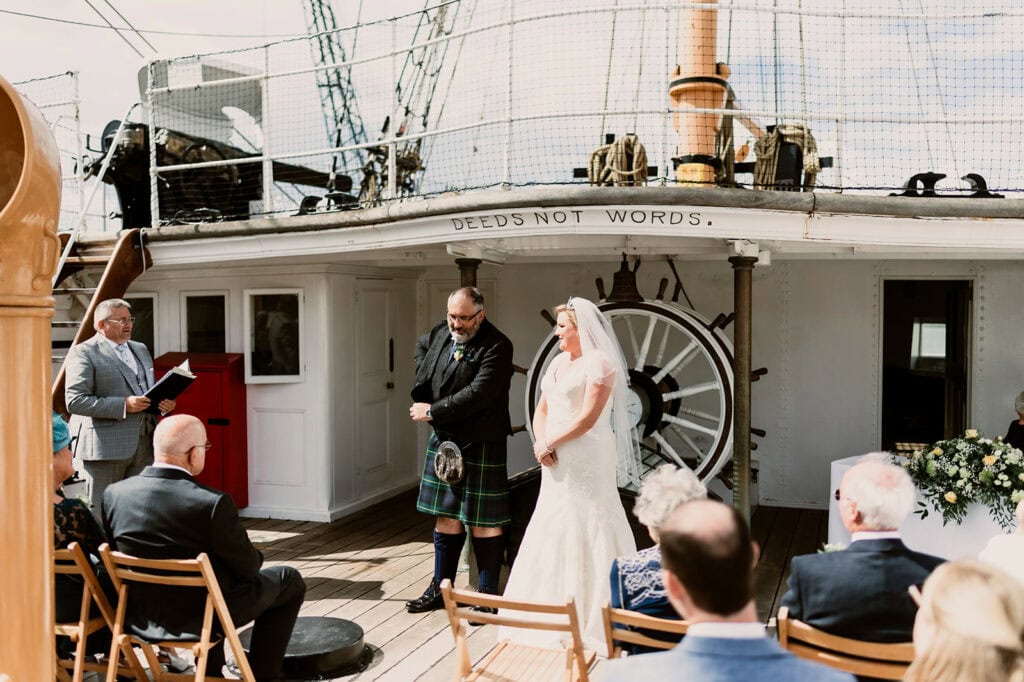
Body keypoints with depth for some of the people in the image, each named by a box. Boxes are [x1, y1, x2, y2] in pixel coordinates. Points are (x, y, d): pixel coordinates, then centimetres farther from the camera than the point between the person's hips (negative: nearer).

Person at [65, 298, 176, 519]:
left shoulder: (141, 350, 18)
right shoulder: (83, 353, -5)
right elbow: (75, 401, -14)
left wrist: (164, 404, 3)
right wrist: (124, 405, -20)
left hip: (144, 444, 6)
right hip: (105, 445, -6)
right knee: (102, 513, 1)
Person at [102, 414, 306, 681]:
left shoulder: (113, 494, -12)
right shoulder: (213, 503, -28)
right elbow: (248, 567, -16)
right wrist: (256, 556, 7)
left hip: (143, 616, 6)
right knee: (290, 581, 17)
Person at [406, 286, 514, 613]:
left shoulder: (497, 346, -16)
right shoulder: (441, 332, 6)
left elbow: (478, 394, -25)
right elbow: (422, 345, 29)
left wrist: (433, 412, -18)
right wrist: (423, 383, 13)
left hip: (481, 445, -7)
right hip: (443, 440, 7)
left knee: (484, 523, 1)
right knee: (446, 517, 15)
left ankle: (488, 596, 14)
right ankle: (440, 589, 28)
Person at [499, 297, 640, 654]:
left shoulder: (599, 362, -12)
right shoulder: (559, 361, 13)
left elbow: (588, 418, -19)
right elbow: (542, 409, 15)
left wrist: (549, 444, -12)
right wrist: (540, 441, -3)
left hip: (587, 462, -8)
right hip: (557, 463, 8)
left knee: (587, 530, -1)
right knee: (554, 530, 13)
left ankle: (593, 615, 11)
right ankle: (561, 609, 26)